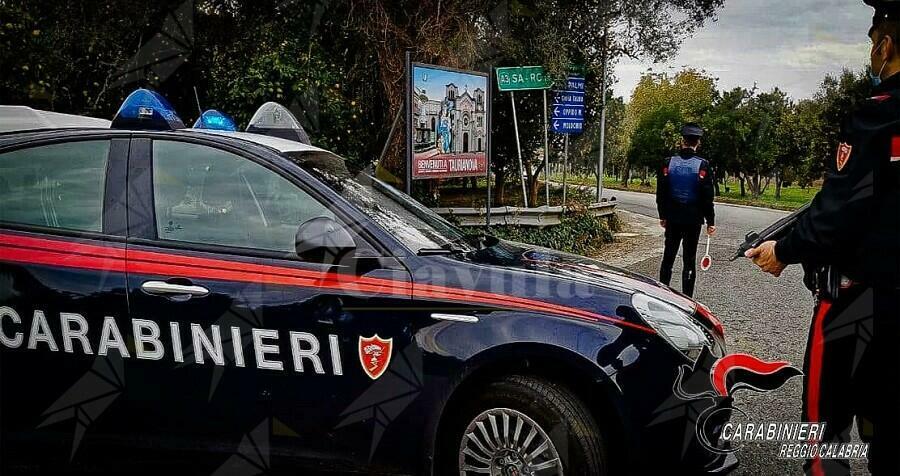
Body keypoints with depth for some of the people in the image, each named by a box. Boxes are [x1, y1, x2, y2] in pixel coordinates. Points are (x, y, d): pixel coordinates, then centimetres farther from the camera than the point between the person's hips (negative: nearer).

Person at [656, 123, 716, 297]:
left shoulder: (669, 163, -3)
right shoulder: (702, 165, -9)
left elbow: (661, 193, 1)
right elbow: (707, 197, -9)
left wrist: (663, 216, 12)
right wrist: (710, 221, -2)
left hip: (672, 219, 2)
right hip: (693, 220, -2)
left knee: (668, 256, 13)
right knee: (689, 260, 5)